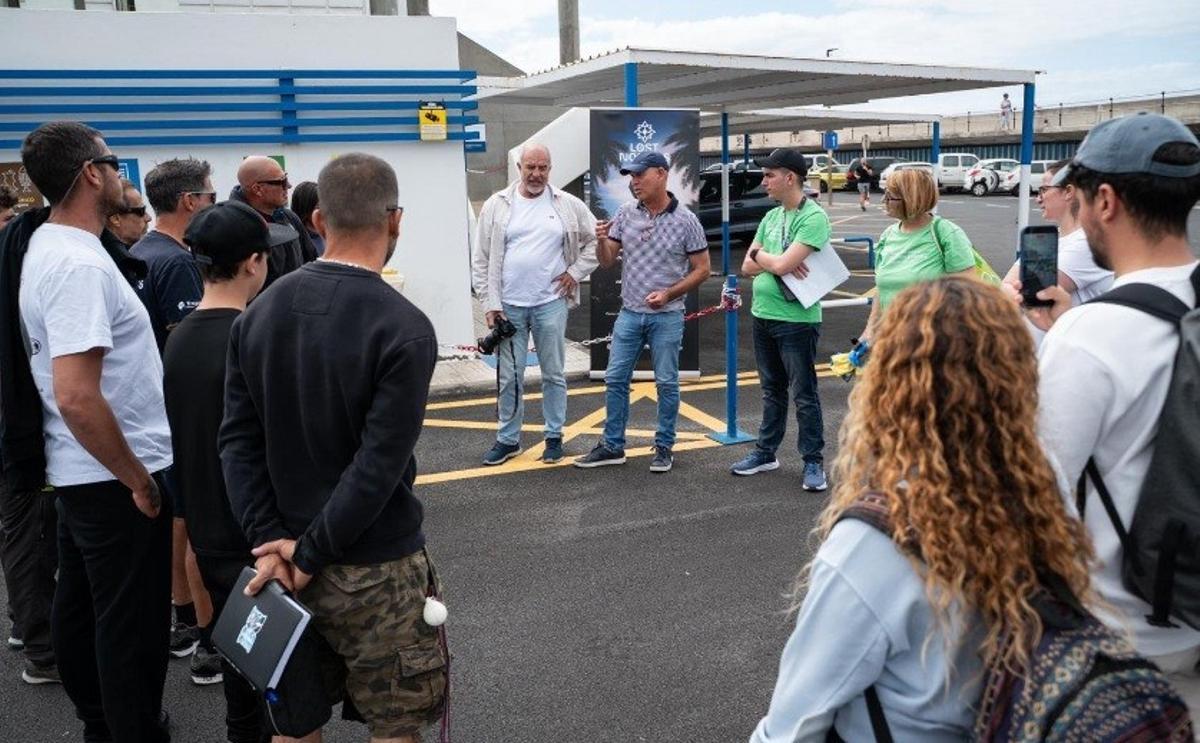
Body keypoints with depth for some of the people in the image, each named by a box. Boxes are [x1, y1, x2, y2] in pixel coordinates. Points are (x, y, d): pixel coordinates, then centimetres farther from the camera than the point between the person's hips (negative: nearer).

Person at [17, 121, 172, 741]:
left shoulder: (46, 245, 9)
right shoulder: (80, 264, -22)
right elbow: (76, 397, -30)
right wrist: (139, 480, -19)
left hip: (79, 474, 10)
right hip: (113, 479, -10)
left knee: (81, 607, 20)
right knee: (132, 624, 2)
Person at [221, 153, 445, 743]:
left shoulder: (259, 312, 1)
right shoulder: (404, 328, -18)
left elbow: (238, 440, -1)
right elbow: (380, 466, -21)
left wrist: (269, 539, -4)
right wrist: (312, 553, -12)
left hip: (284, 559, 6)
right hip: (376, 571, -5)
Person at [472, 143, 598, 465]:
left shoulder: (568, 205, 2)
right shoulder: (497, 205, 2)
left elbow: (597, 239, 9)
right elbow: (482, 260, 3)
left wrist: (576, 272, 0)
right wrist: (490, 304, -3)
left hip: (551, 303, 0)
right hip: (509, 306, 0)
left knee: (553, 374, 9)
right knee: (509, 377, 7)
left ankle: (554, 436, 21)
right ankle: (508, 439, 19)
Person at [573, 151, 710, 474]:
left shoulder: (685, 220, -7)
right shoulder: (625, 213, 2)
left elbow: (701, 269, -3)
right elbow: (607, 262, 6)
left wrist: (668, 294, -14)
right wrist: (601, 241, -15)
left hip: (666, 316, -4)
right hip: (629, 313, 4)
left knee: (666, 383, 6)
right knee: (615, 380, 7)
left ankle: (664, 447, 19)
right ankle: (612, 446, 18)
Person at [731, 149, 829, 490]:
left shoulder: (814, 218, -15)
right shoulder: (771, 216, 10)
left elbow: (782, 264, -24)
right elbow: (748, 267, 7)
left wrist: (760, 255, -4)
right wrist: (776, 262, -12)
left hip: (796, 319, -8)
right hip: (763, 316, 8)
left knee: (804, 395, 2)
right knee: (772, 391, 18)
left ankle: (813, 462, 12)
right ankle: (766, 452, 29)